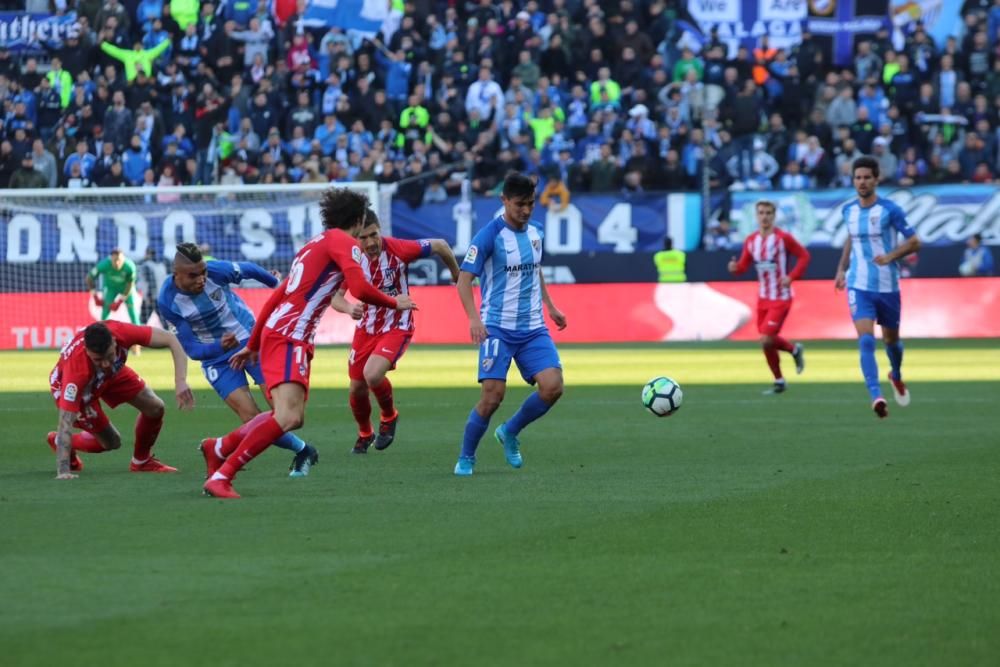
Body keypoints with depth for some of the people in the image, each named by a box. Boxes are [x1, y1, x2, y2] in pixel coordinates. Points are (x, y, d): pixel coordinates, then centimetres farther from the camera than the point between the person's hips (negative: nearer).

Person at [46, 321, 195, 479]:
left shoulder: (121, 332, -40)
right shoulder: (76, 366, -46)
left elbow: (170, 339, -31)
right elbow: (66, 422, -43)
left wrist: (180, 381, -43)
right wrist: (63, 471, -48)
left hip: (111, 376, 4)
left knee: (154, 408, -6)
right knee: (111, 442, -6)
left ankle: (142, 461, 20)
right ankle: (58, 441, 21)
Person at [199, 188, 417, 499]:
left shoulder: (314, 244, 25)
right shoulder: (343, 242, -4)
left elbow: (277, 296, 27)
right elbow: (360, 289, -19)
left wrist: (253, 345, 31)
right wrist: (395, 303, 0)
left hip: (278, 332, 10)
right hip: (288, 337, -10)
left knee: (294, 417, 17)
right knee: (287, 417, -22)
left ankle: (220, 449, 25)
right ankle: (222, 475, -24)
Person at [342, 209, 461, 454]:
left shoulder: (397, 249, -22)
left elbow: (440, 246, -9)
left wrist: (457, 275, 7)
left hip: (397, 327, -4)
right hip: (367, 328, 4)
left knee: (373, 374, -27)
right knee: (357, 389, 9)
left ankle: (389, 417, 5)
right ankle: (364, 434, 40)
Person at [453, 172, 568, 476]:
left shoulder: (535, 231, 9)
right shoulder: (489, 235, -11)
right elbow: (464, 280, -13)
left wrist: (551, 307, 24)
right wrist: (474, 319, -25)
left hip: (533, 328, 5)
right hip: (498, 328, -5)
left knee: (552, 387, -12)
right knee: (493, 395, -14)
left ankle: (510, 433, 13)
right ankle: (466, 457, 7)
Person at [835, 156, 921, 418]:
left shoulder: (890, 210, -10)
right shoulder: (849, 211, 3)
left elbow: (914, 242, -7)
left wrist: (891, 256, -23)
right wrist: (841, 269, 14)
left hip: (888, 287, -1)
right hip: (859, 286, 1)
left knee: (891, 340, 16)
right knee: (866, 341, -17)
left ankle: (896, 376, 48)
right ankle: (876, 397, -24)